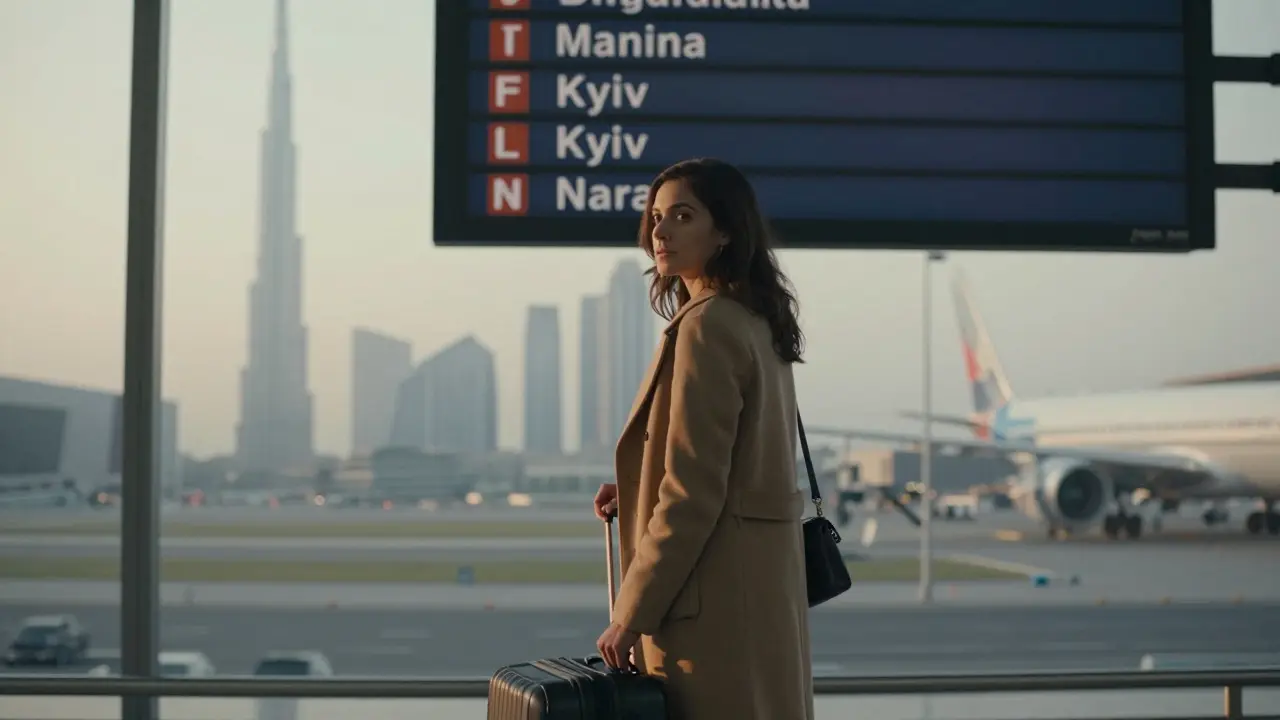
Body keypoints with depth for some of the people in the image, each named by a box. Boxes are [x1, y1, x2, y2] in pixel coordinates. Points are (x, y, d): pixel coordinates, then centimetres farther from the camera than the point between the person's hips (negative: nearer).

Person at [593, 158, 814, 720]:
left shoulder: (706, 324, -16)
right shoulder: (758, 323, 12)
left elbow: (692, 493, -20)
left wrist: (631, 614, -15)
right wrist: (636, 492, 10)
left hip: (719, 594, -10)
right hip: (764, 583, 10)